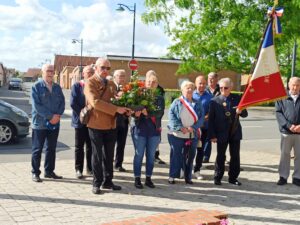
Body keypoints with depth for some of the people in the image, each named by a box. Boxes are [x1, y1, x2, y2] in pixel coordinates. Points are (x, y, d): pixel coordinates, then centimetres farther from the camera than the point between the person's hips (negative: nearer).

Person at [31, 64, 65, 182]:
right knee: (37, 149, 3)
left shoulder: (57, 87, 10)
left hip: (55, 123, 5)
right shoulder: (36, 87, -6)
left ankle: (49, 171, 23)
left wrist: (58, 115, -10)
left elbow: (62, 102, 7)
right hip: (40, 123, -5)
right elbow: (36, 105, -14)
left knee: (51, 149, 12)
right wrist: (51, 116, -17)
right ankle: (35, 173, 12)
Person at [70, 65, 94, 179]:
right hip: (80, 120, -3)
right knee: (79, 146, 4)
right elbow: (72, 103, -8)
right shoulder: (76, 86, -1)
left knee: (91, 146, 9)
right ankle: (78, 169, 10)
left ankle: (90, 168, 18)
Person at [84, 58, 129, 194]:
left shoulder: (111, 84, 15)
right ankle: (96, 183, 15)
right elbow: (95, 102, -21)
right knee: (97, 156, 5)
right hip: (96, 125, -6)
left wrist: (125, 109, -10)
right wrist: (116, 109, -25)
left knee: (109, 156, 11)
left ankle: (107, 181, 22)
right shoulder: (90, 83, -8)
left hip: (111, 125, 6)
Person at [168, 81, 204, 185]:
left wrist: (193, 127, -12)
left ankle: (188, 177, 19)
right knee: (176, 156, 1)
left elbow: (201, 118, 3)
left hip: (192, 135, 3)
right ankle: (172, 176, 11)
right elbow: (171, 116, -6)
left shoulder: (197, 104, 9)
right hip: (177, 134, -3)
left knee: (189, 157, 8)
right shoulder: (177, 102, 2)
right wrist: (180, 127, -16)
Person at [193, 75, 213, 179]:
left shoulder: (209, 97, 5)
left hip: (204, 127, 1)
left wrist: (205, 118, -16)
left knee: (201, 149, 7)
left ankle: (197, 170, 18)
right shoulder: (191, 95, 4)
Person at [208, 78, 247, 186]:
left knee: (235, 156, 8)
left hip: (235, 132, 3)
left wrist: (240, 112, -18)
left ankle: (233, 178, 21)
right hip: (221, 133, -2)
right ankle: (217, 178, 18)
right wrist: (212, 135, -10)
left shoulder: (237, 98, 3)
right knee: (220, 156, 5)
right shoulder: (214, 101, -3)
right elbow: (211, 119, -4)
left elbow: (245, 114, 7)